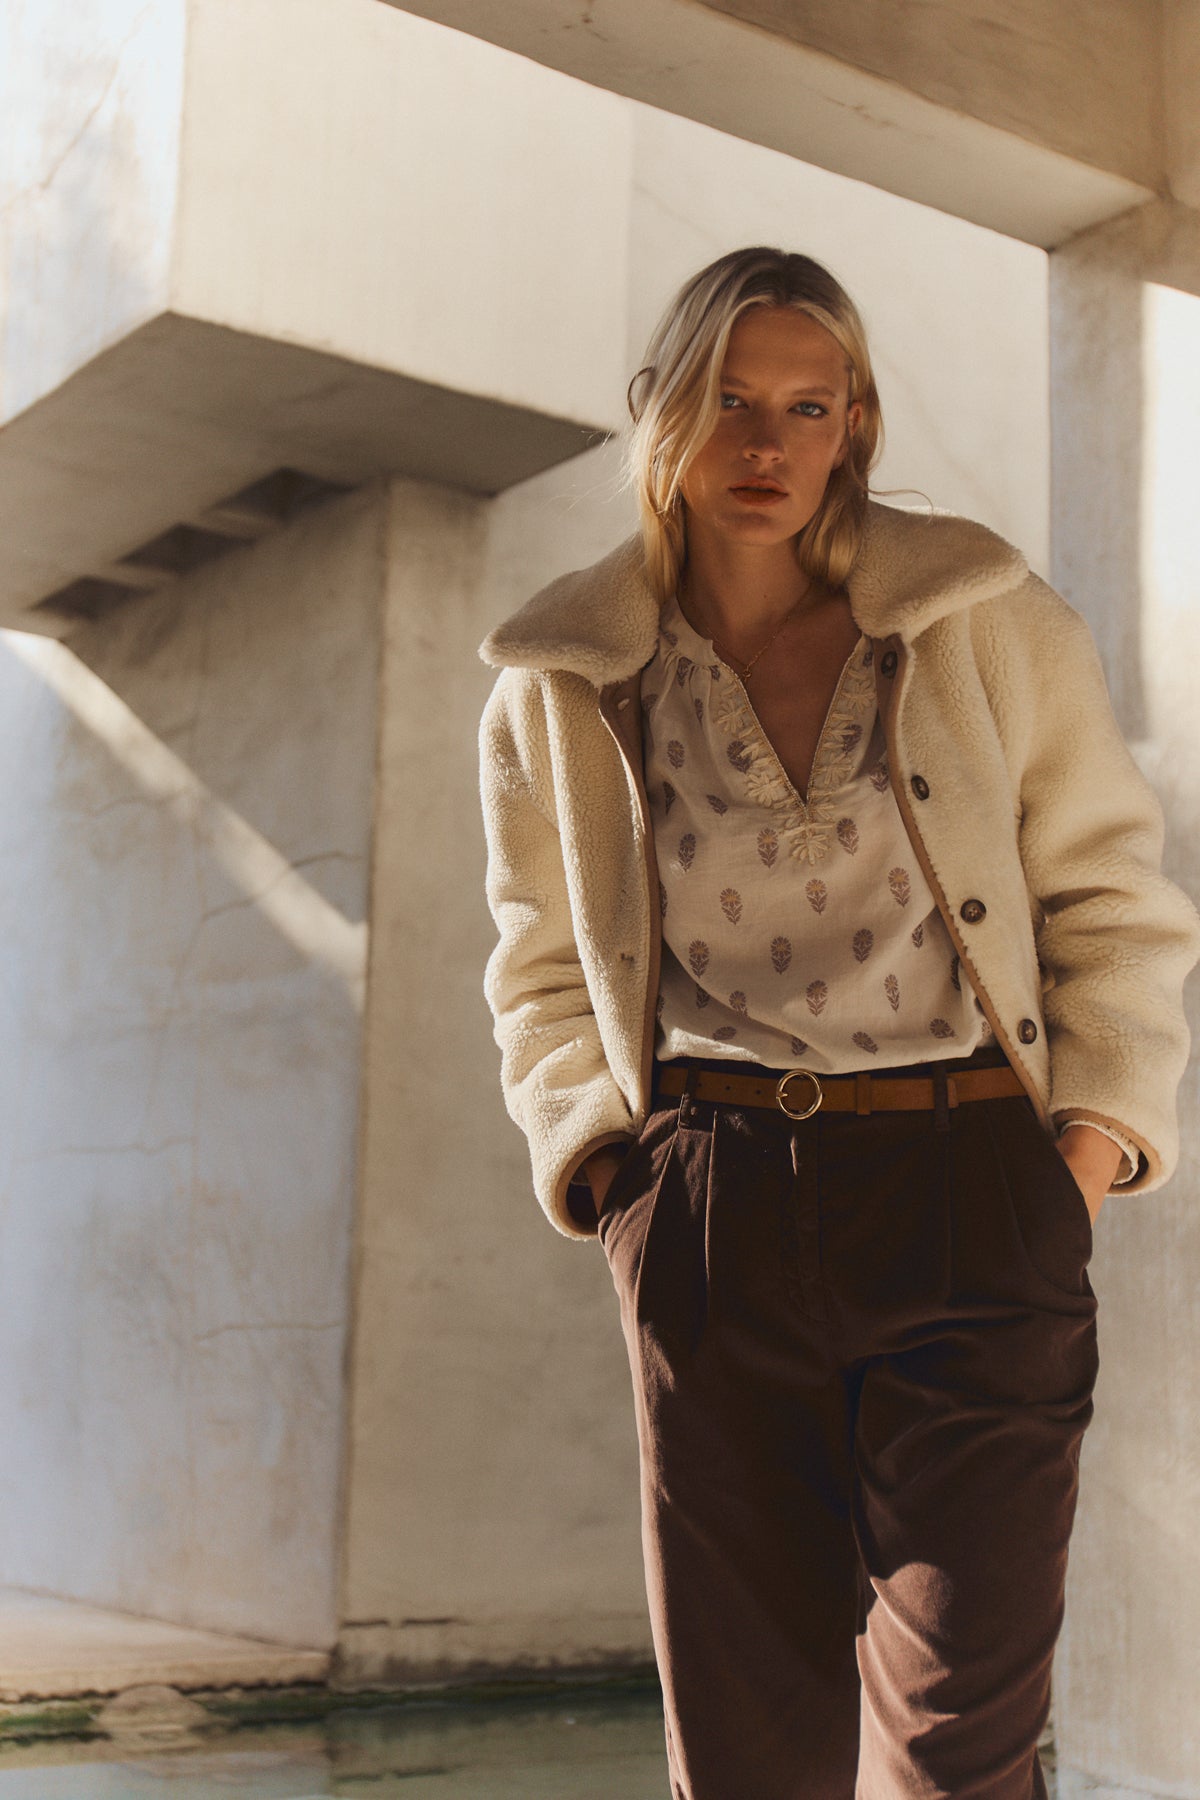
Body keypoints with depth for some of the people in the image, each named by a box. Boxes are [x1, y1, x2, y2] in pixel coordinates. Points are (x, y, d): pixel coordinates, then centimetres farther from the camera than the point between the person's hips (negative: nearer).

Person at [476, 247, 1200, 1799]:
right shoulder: (562, 695, 7)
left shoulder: (991, 629, 3)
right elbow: (543, 965, 17)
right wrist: (593, 1148, 3)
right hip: (714, 1206, 1)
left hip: (972, 1191, -1)